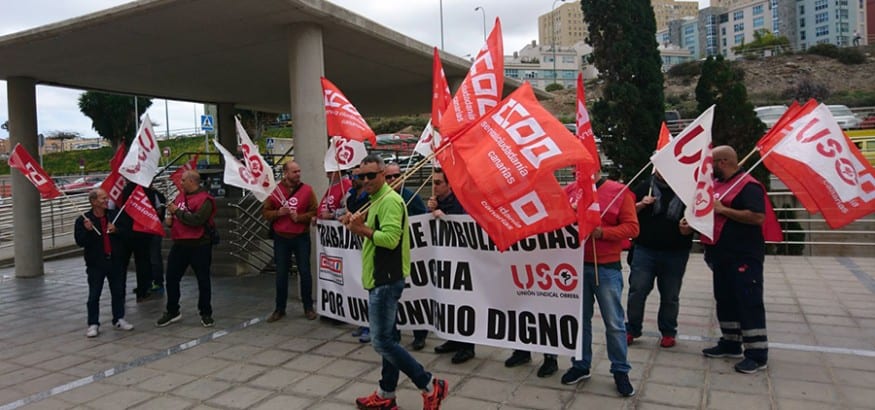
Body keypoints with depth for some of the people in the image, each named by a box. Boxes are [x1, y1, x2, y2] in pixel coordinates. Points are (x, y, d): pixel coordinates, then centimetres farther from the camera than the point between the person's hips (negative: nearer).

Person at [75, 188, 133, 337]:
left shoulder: (113, 215, 4)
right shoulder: (83, 220, -6)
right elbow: (80, 242, -11)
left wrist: (116, 230, -10)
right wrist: (87, 230, -27)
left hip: (114, 261, 4)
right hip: (95, 263, -3)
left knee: (118, 292, 11)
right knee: (94, 295, 1)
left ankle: (119, 319, 24)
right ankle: (93, 324, 11)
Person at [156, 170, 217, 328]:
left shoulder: (205, 199, -13)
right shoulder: (181, 195, 11)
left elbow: (196, 220, -25)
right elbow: (173, 211, 23)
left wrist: (177, 211, -16)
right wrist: (170, 217, 0)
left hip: (199, 246, -7)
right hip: (179, 245, 7)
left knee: (203, 281, 4)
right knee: (171, 279, 11)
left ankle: (206, 314, 16)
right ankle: (172, 312, 25)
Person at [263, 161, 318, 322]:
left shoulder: (307, 190, -3)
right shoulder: (275, 191, 0)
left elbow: (314, 212, -5)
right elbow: (265, 212, 3)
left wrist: (299, 217, -19)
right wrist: (278, 213, -15)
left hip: (301, 238, -1)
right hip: (281, 238, 1)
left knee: (304, 272, 4)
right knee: (281, 274, 9)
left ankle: (308, 308, 16)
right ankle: (279, 309, 20)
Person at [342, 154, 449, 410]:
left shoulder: (389, 200, -16)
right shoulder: (376, 201, 17)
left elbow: (390, 238, -27)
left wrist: (362, 229, -17)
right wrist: (360, 227, 3)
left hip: (386, 280, -10)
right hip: (382, 279, 10)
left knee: (382, 341, -8)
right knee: (388, 338, 14)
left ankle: (431, 387, 0)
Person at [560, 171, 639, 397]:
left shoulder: (619, 191, -4)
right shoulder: (570, 191, 6)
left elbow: (632, 227, -7)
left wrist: (603, 232, -20)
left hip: (606, 268, -3)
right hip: (576, 266, 3)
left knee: (614, 323, 3)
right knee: (580, 319, 12)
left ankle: (620, 371, 18)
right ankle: (581, 365, 26)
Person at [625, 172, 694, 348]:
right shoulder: (644, 187, 7)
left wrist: (689, 228, -12)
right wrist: (641, 205, -10)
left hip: (675, 253, 0)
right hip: (644, 250, 0)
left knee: (670, 295, 9)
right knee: (637, 290, -2)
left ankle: (668, 332, 23)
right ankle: (632, 329, 11)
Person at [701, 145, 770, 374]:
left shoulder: (748, 185, -14)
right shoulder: (717, 183, 14)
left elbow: (758, 217, -25)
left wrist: (723, 209, -22)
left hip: (743, 257, -9)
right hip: (722, 255, 10)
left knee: (749, 303, -5)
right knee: (725, 300, 16)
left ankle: (757, 355, 2)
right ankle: (730, 344, 29)